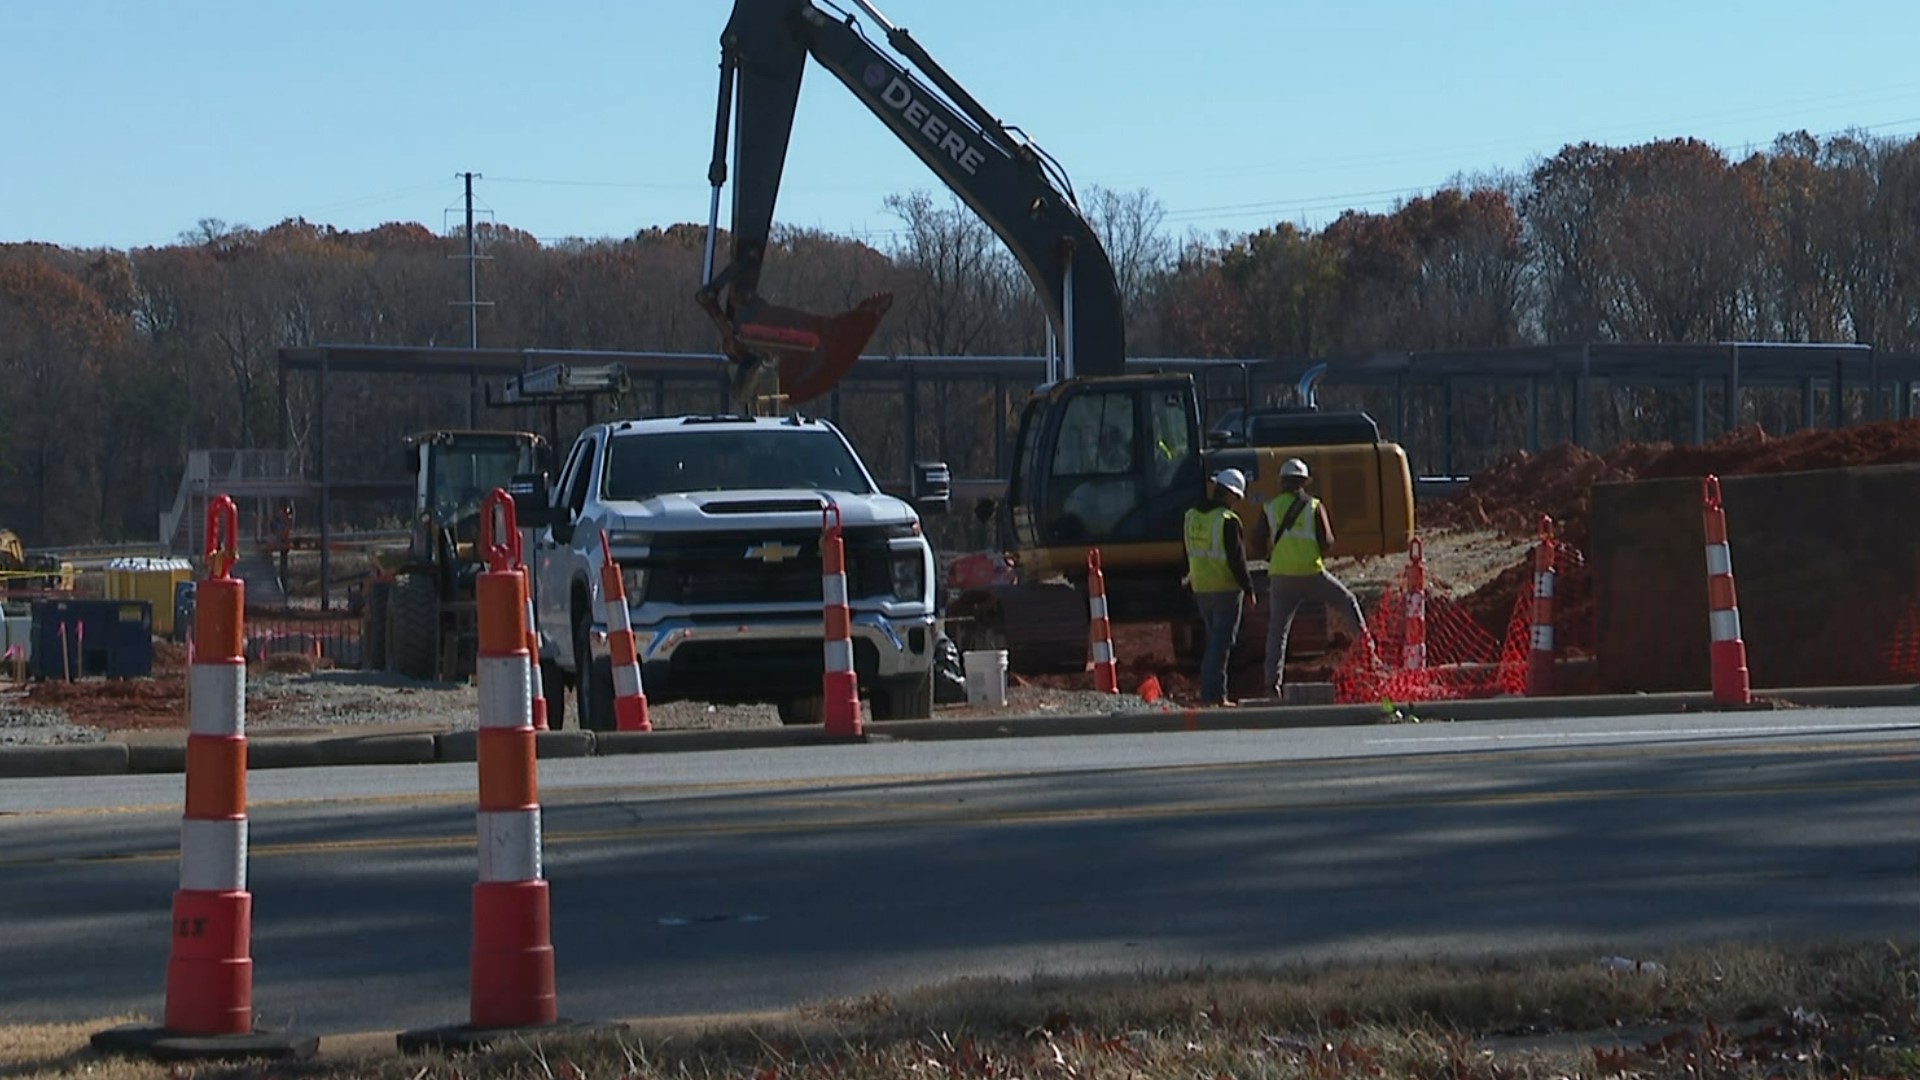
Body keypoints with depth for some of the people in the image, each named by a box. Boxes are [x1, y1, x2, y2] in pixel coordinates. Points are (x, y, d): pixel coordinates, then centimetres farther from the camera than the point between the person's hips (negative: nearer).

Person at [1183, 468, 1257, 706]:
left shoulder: (1191, 517, 7)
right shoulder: (1228, 520, -16)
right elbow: (1236, 558, -15)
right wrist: (1247, 586, -7)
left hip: (1200, 587, 7)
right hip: (1226, 588, -7)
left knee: (1214, 639, 18)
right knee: (1222, 641, -4)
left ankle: (1208, 691, 17)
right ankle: (1214, 693, -8)